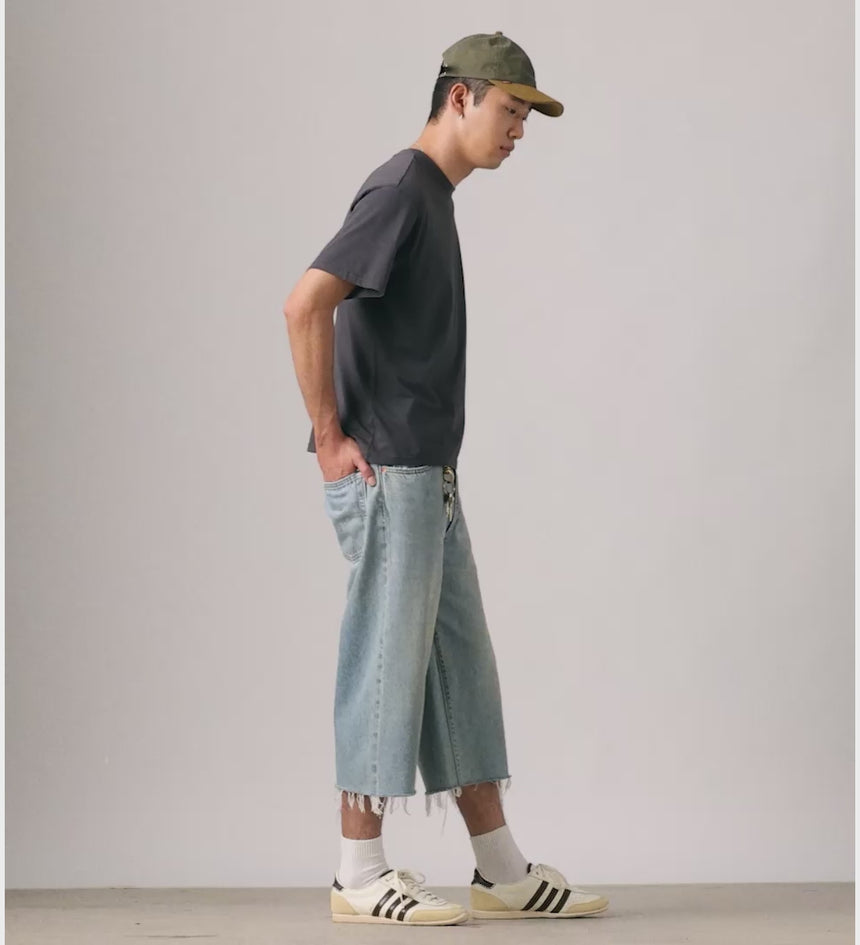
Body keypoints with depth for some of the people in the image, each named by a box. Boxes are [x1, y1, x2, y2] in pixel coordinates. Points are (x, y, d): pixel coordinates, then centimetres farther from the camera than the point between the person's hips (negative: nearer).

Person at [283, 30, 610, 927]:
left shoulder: (433, 197, 17)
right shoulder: (399, 190, -13)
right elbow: (305, 304, -23)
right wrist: (330, 438, -17)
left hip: (426, 477, 10)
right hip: (385, 474, -10)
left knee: (461, 666, 10)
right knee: (388, 659, -4)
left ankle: (501, 870, 15)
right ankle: (359, 873, 4)